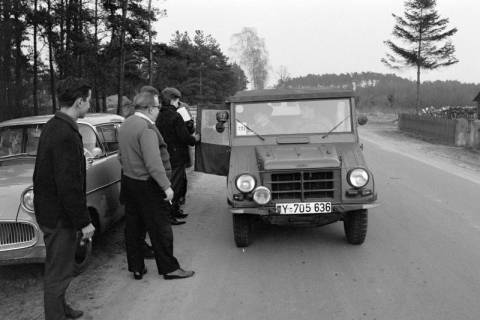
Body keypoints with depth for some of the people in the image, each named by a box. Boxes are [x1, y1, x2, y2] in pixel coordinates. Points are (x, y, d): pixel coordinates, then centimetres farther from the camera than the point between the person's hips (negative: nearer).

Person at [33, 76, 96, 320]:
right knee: (58, 272, 4)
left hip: (48, 210, 10)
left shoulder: (52, 126, 7)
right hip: (59, 217, -10)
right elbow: (69, 185, -26)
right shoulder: (66, 135, -25)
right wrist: (84, 222, -18)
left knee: (57, 269, 25)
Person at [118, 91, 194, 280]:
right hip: (147, 185, -9)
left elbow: (121, 156, 17)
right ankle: (169, 268, 12)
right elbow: (153, 163, -25)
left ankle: (136, 268, 23)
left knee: (133, 227, 14)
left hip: (129, 181, 9)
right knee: (160, 228, 2)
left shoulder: (125, 125, 10)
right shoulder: (147, 128, -20)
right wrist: (166, 186, -22)